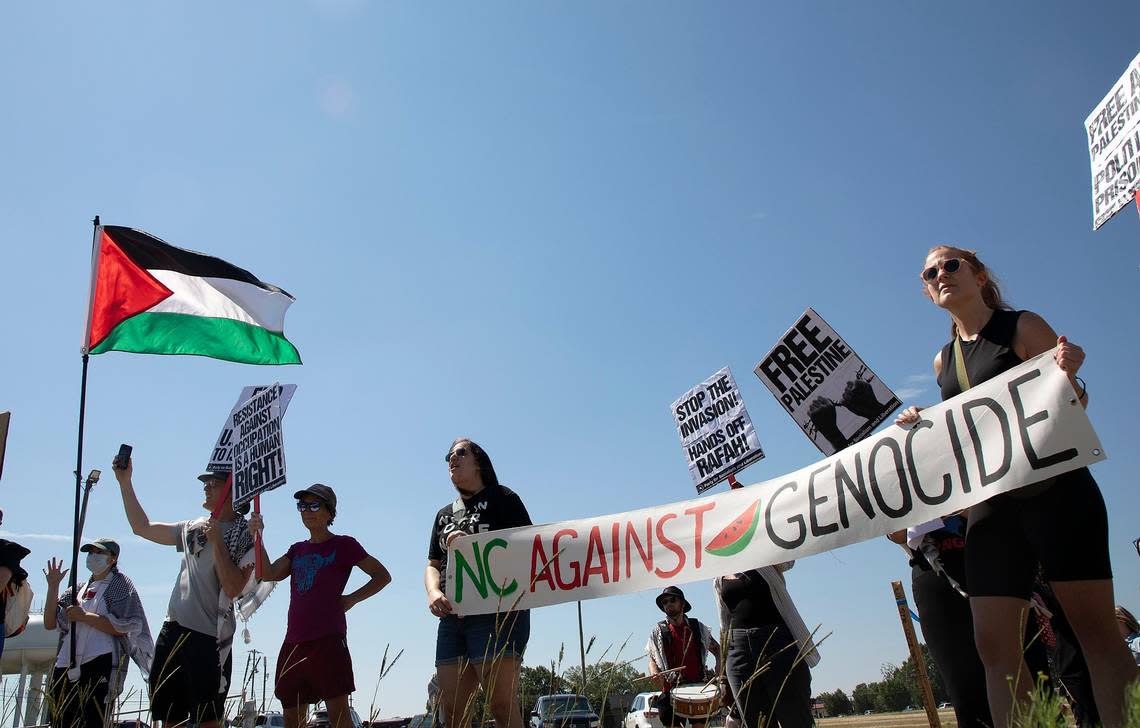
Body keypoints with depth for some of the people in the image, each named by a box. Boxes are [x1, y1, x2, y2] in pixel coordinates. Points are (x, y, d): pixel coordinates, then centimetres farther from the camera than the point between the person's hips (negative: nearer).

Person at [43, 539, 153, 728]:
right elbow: (49, 624, 15)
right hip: (65, 669, 6)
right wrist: (53, 586, 9)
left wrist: (83, 616, -9)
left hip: (99, 666, -6)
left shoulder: (118, 583, 6)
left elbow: (123, 628, -6)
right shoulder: (78, 589, 24)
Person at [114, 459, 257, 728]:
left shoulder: (245, 537, -4)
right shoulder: (192, 528, 15)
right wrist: (125, 483, 18)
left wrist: (217, 541, -14)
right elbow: (142, 527, 22)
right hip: (173, 630, 7)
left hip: (208, 637, -6)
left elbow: (233, 588, -15)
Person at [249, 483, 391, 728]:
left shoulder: (344, 545, 3)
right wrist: (258, 536, -6)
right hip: (293, 642, 7)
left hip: (328, 639, -6)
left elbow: (383, 576, 3)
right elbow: (268, 574, 3)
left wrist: (351, 599, -5)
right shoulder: (298, 549, 20)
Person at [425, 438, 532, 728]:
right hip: (452, 616, 7)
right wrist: (433, 593, -3)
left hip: (497, 611, -6)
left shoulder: (502, 499, 5)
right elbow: (432, 565, 20)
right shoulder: (444, 515, 24)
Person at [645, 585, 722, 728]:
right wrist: (655, 674, -13)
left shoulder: (698, 627, 9)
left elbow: (717, 649, 20)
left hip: (698, 685, 1)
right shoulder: (658, 631, 6)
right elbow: (652, 659, 8)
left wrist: (719, 667, 1)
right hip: (671, 689, 0)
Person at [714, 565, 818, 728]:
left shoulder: (767, 563, 7)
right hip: (739, 652, 3)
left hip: (779, 644, -3)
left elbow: (788, 560, -13)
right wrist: (723, 675, 12)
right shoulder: (719, 582, 16)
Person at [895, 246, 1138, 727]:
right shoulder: (944, 360, 16)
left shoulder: (1023, 327, 0)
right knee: (994, 644, 0)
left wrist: (1069, 376, -24)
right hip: (991, 506, 5)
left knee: (1094, 629, -4)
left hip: (1055, 492, -5)